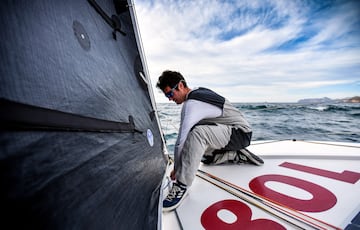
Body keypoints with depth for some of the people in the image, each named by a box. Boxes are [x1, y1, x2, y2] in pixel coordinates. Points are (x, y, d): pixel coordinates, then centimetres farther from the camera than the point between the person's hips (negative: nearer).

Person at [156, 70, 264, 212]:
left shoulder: (191, 104, -22)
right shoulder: (199, 91, 7)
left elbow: (181, 140, -24)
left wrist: (176, 168, -11)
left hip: (240, 133, -10)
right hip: (232, 132, 10)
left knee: (197, 132, -35)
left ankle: (182, 185, -26)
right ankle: (238, 155, 16)